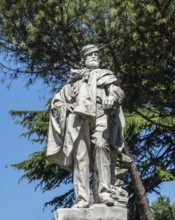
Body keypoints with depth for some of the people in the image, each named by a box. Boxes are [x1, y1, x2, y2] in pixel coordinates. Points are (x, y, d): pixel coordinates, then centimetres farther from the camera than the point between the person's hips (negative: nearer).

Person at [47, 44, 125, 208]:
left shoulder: (105, 75, 28)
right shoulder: (75, 79, 30)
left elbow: (117, 91, 9)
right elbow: (57, 100, 31)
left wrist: (112, 97, -15)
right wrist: (66, 107, 8)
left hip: (100, 116, -1)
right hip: (79, 116, 1)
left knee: (101, 146, -27)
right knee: (81, 155, -13)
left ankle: (104, 193, -35)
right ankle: (82, 198, -22)